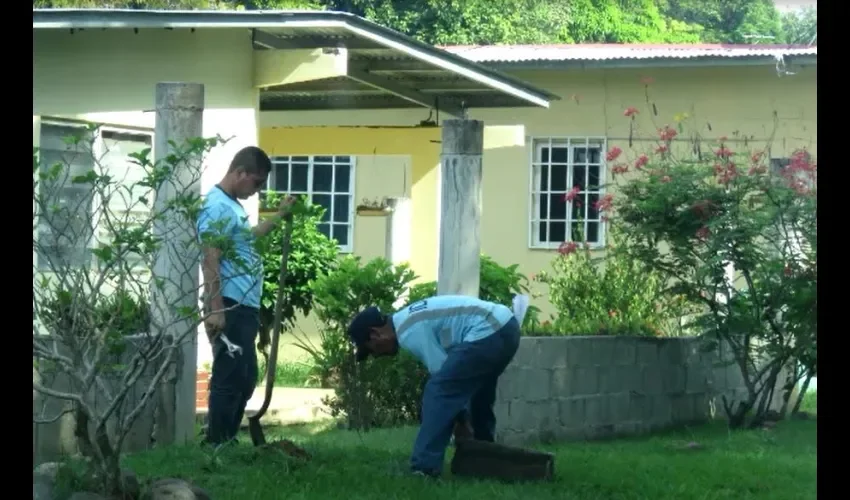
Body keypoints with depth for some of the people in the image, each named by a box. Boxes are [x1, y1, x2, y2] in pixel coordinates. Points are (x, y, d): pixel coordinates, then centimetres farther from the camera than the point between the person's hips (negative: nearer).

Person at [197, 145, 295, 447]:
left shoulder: (233, 205, 18)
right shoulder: (218, 207, -14)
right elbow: (210, 262, -21)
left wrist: (279, 216, 36)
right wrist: (216, 309, -25)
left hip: (245, 306, 11)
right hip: (230, 307, -11)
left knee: (246, 377, 15)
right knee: (229, 379, -8)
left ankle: (226, 444, 21)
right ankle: (215, 447, -3)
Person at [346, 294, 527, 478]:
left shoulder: (410, 332, -10)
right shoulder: (408, 320, 20)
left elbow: (442, 372, -8)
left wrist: (462, 420, 2)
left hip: (488, 334, -11)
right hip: (505, 328, 11)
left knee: (438, 391, -9)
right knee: (478, 398, 25)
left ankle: (424, 468, -10)